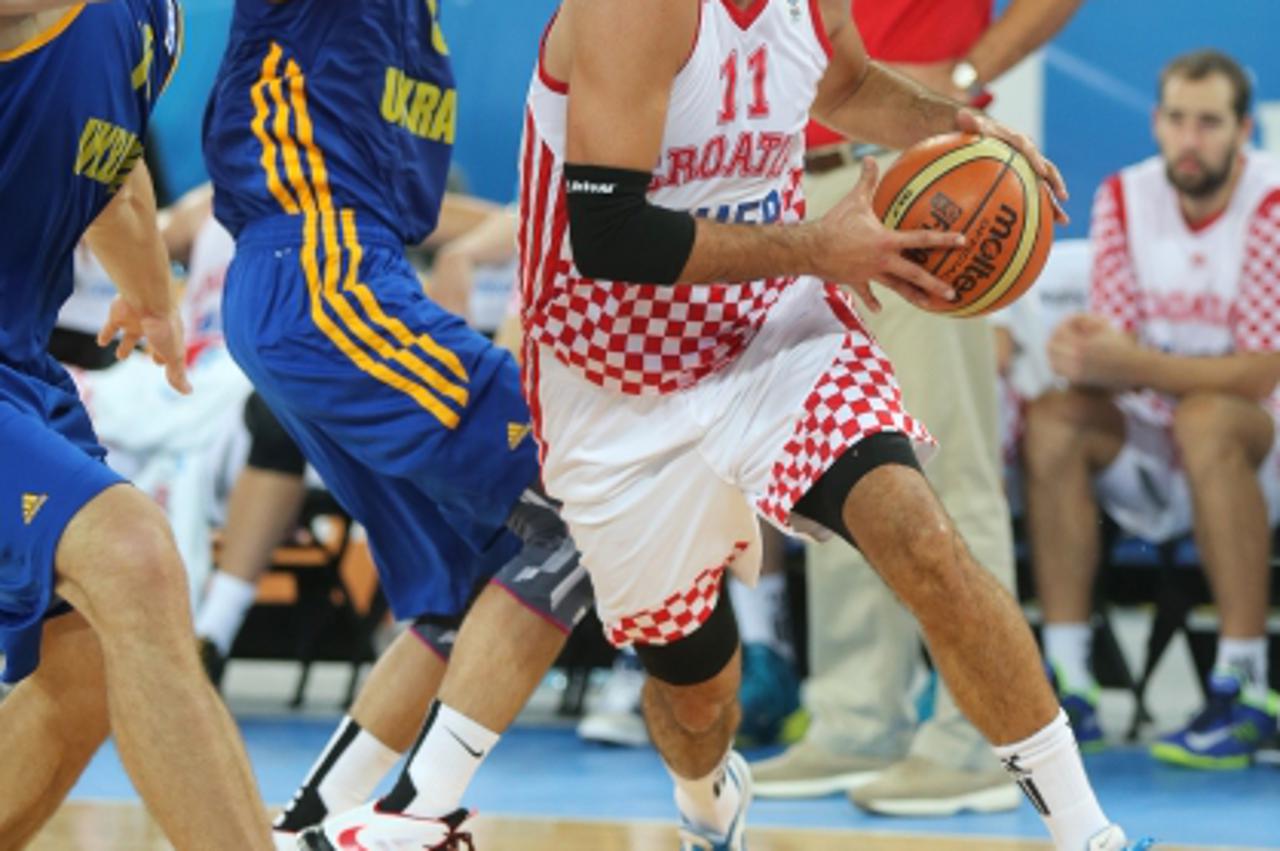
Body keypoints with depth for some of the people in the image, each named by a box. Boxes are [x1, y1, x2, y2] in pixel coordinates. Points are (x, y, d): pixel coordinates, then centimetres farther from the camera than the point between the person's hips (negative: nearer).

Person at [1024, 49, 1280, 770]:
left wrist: (1134, 365, -33)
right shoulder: (1124, 199, 0)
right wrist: (1081, 351, -29)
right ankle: (1069, 688, -23)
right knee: (1053, 420, -22)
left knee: (1204, 417, -37)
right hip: (1161, 455, 5)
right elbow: (1118, 344, -3)